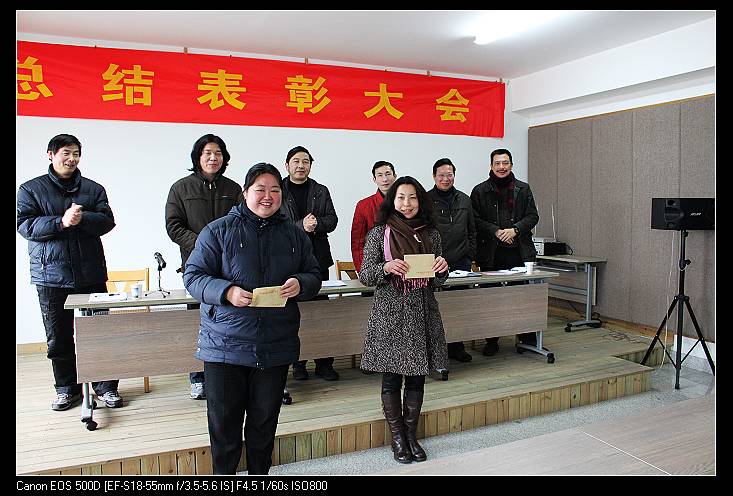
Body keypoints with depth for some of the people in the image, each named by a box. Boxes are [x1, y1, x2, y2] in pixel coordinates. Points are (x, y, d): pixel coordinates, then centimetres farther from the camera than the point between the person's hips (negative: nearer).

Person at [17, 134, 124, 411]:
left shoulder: (93, 189, 10)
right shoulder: (31, 189, 6)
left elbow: (107, 220, -2)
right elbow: (25, 225, -6)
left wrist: (82, 218, -20)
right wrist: (62, 222, -19)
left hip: (91, 274, 1)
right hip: (51, 276, 0)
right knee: (58, 337, 8)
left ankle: (105, 386, 15)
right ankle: (67, 389, 23)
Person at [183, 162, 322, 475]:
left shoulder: (295, 235, 8)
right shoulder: (218, 231, -2)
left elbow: (314, 276, 13)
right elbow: (193, 276, -5)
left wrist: (301, 284, -11)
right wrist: (227, 292, -23)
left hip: (276, 348, 3)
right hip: (225, 345, -2)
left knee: (265, 421, 16)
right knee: (224, 422, 7)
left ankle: (260, 473, 36)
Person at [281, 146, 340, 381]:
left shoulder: (321, 191, 14)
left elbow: (332, 219, 6)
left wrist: (316, 223, -13)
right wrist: (301, 226, -18)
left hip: (318, 258, 3)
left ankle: (324, 363, 11)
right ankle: (297, 362, 12)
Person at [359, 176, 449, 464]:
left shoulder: (431, 234, 7)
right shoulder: (379, 234, -2)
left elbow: (437, 282, 12)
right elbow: (364, 276, -5)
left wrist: (442, 269, -10)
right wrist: (386, 268, -24)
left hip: (422, 314, 3)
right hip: (390, 314, -3)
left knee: (417, 377, 11)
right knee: (391, 379, 6)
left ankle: (411, 435, 27)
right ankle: (397, 438, 22)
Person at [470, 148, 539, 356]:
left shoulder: (523, 189, 11)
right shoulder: (480, 191, 5)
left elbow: (533, 216, 7)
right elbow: (475, 220, 0)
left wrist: (514, 230, -10)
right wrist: (496, 232, -12)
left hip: (520, 251, 2)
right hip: (491, 253, -1)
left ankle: (528, 337, 18)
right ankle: (491, 341, 14)